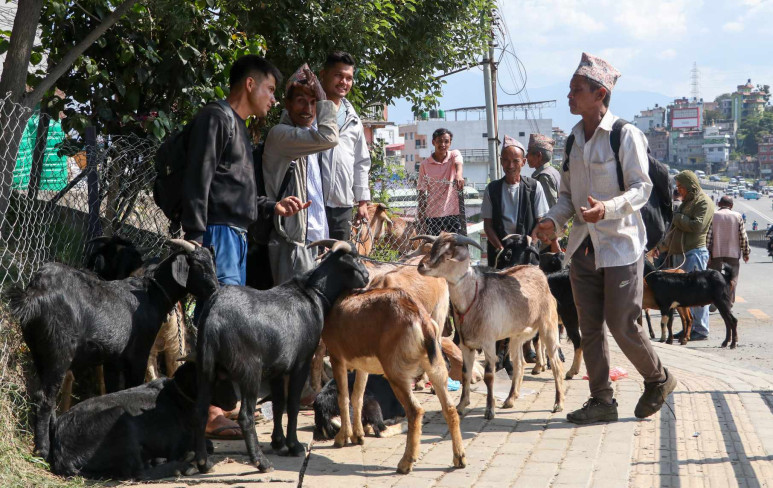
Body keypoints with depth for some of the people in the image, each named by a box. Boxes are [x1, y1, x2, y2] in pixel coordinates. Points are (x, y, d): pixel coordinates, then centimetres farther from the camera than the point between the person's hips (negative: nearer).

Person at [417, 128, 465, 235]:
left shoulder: (454, 155, 2)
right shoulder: (425, 165, 2)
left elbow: (458, 164, -22)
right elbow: (422, 192, 4)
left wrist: (459, 176, -47)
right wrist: (421, 216, -3)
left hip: (453, 213, 0)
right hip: (432, 215, 0)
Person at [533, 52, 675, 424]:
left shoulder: (626, 135, -9)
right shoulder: (574, 139, 11)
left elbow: (641, 188, -13)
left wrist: (607, 208, -29)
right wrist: (553, 221, -4)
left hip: (620, 244, -6)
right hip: (583, 246, 6)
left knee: (621, 324, -5)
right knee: (590, 326, 6)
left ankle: (658, 380, 20)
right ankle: (601, 401, 14)